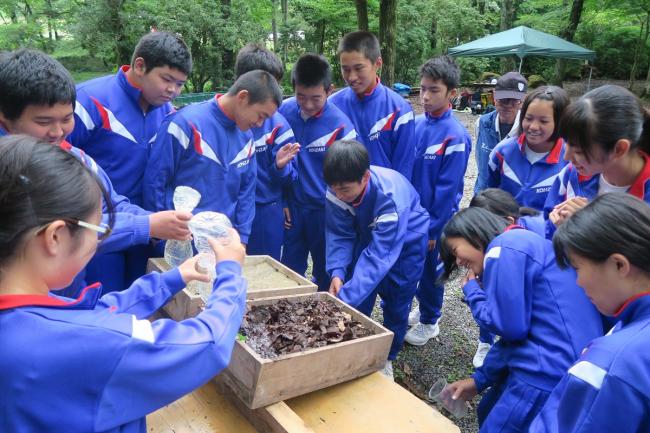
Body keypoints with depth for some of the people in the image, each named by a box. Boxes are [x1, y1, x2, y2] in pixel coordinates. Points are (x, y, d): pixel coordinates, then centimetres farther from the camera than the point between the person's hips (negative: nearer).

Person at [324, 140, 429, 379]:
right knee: (358, 295, -1)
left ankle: (387, 357, 27)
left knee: (397, 302, 4)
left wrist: (345, 299, -46)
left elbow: (378, 255, -42)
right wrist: (337, 272, -34)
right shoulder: (337, 189, -27)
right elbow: (339, 234, -17)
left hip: (406, 239, -4)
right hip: (367, 235, 4)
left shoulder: (391, 196, -41)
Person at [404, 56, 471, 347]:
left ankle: (429, 322, 33)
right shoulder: (416, 124, -2)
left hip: (435, 218, -5)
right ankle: (424, 308, 43)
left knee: (430, 269, 12)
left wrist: (433, 227, -14)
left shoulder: (456, 136, -19)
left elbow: (447, 188, -18)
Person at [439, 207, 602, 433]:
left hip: (552, 371, -10)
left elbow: (508, 325, -17)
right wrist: (480, 379, 18)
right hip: (557, 365, 10)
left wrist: (471, 290, 0)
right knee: (489, 413, 24)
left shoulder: (504, 248, -14)